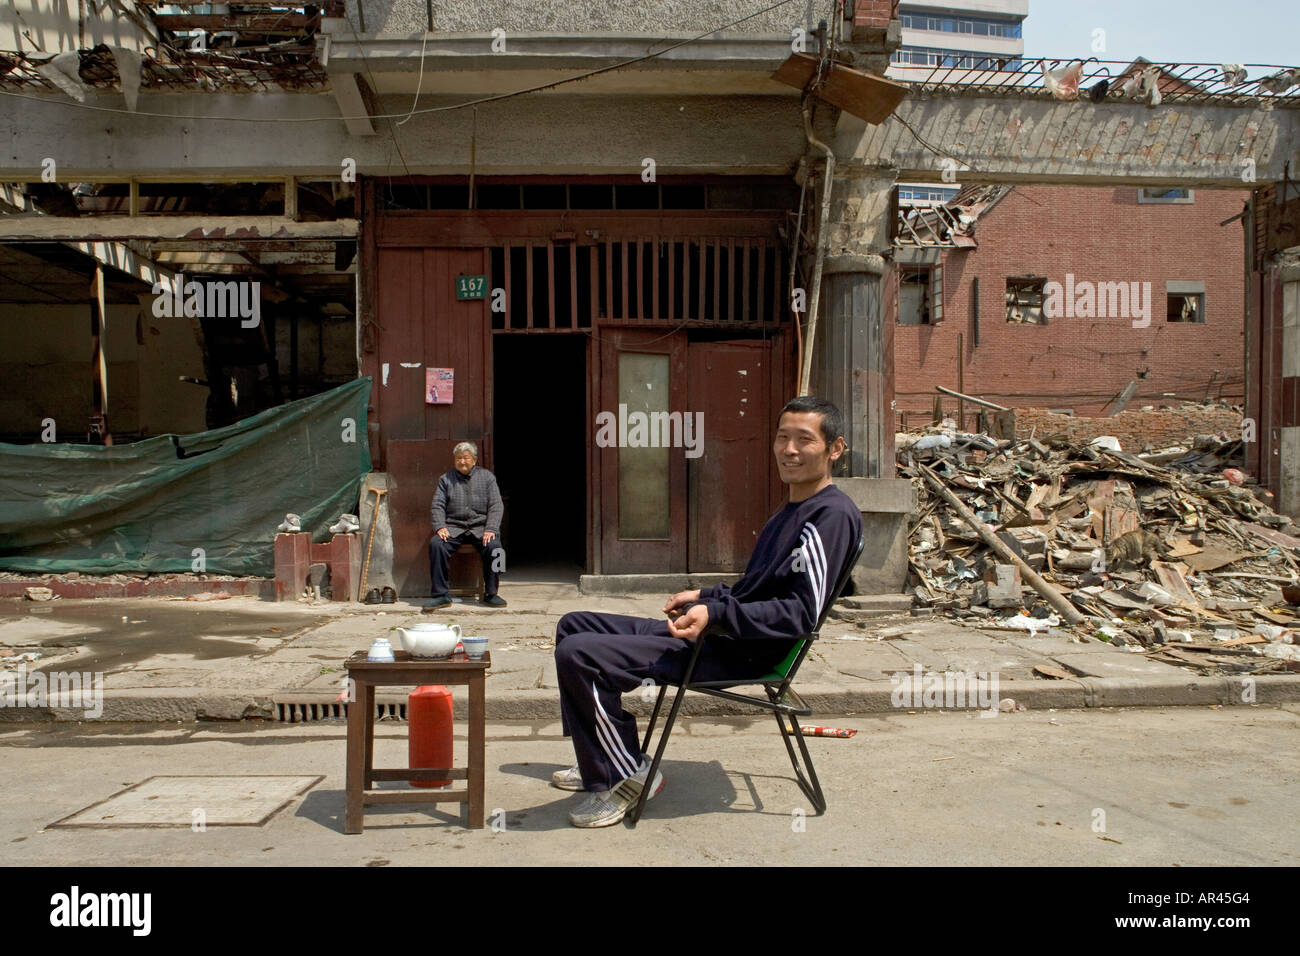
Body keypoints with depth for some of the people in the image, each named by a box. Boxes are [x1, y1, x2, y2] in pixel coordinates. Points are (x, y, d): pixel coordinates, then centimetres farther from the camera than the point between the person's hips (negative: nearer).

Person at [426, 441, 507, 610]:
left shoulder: (487, 477, 10)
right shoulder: (446, 479, 14)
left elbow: (496, 506, 2)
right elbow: (437, 506, 6)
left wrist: (490, 530, -13)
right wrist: (440, 527, -13)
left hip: (480, 527, -1)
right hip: (454, 527, 1)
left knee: (493, 546, -31)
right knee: (436, 544, -28)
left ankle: (490, 594, -14)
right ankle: (441, 595, -20)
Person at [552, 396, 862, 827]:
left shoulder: (833, 515, -14)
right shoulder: (793, 511, 18)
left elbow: (803, 612, -22)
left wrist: (715, 614, -27)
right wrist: (705, 597, 16)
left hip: (740, 655, -11)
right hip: (718, 636, 11)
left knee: (577, 654, -21)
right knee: (575, 626, 14)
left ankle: (628, 775, -2)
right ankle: (600, 764, 17)